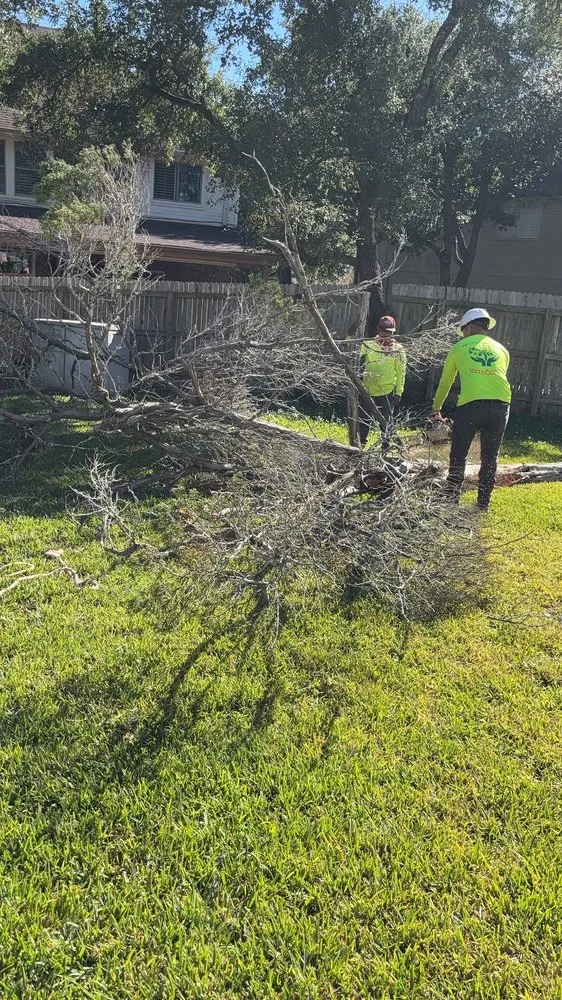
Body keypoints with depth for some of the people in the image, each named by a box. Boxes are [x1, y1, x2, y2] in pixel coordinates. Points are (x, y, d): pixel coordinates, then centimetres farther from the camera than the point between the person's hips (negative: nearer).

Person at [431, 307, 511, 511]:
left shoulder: (459, 347, 15)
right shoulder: (501, 349, 22)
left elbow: (445, 383, 24)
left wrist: (436, 408, 38)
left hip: (470, 404, -3)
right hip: (501, 403, 3)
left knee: (458, 455, 10)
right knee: (490, 457, 13)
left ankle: (451, 499, 8)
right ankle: (484, 502, 16)